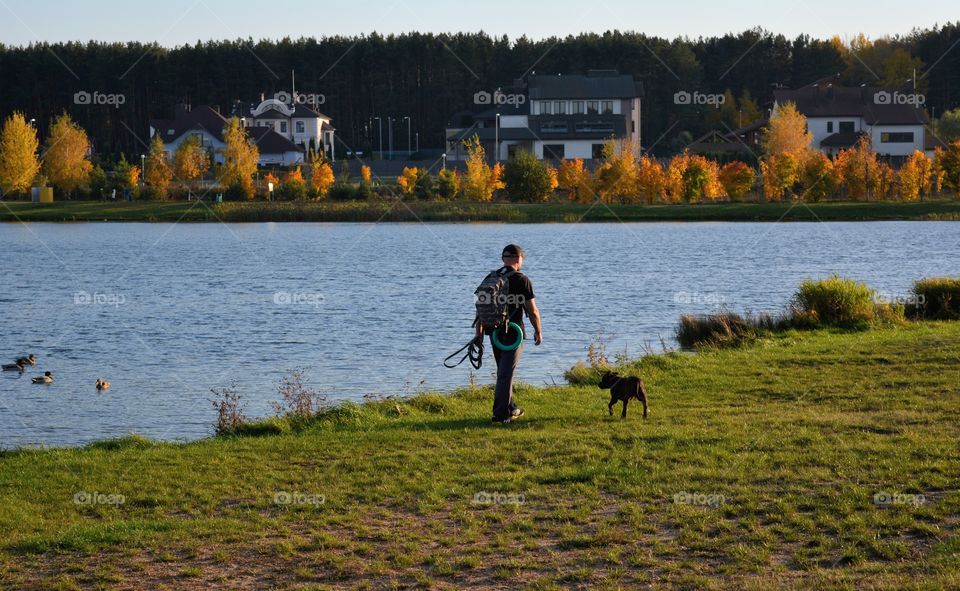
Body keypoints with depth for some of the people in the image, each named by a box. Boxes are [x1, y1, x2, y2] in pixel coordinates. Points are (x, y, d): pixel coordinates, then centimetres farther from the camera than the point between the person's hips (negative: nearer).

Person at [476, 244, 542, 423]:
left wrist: (478, 332, 11)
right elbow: (532, 311, -7)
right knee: (506, 373, -4)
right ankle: (500, 414, -8)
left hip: (494, 331, 5)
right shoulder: (522, 280, -9)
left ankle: (510, 408, 28)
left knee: (504, 371, 19)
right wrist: (538, 331, 7)